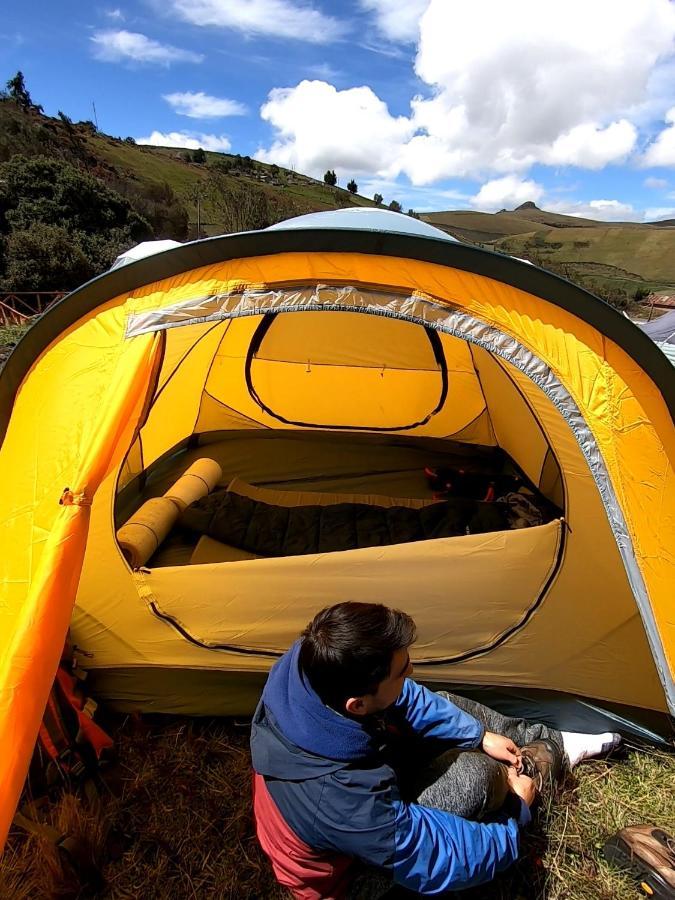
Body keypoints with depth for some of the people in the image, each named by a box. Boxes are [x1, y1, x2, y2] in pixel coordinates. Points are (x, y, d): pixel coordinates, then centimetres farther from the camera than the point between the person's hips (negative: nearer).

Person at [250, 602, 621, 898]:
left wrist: (480, 734, -4)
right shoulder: (343, 798, -44)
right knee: (474, 777, -22)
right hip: (351, 870, -6)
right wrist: (517, 809, -11)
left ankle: (553, 742, 21)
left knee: (447, 706, 1)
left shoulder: (306, 662, -27)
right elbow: (445, 862, -28)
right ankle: (549, 753, 12)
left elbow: (408, 699, -8)